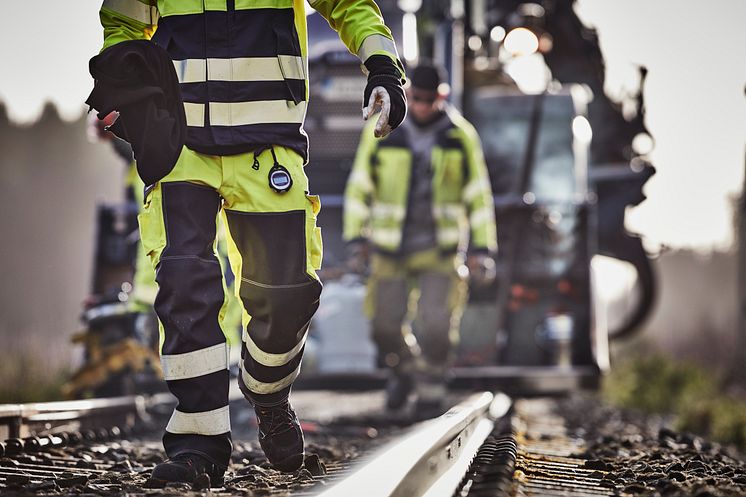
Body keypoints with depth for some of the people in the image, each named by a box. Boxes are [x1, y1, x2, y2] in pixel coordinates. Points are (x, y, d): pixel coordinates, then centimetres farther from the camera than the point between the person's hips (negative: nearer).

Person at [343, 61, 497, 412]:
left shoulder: (461, 136, -5)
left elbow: (478, 194, 1)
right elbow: (359, 186, 2)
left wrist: (482, 246, -2)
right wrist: (355, 236, -3)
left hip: (439, 247, -1)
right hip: (390, 248, 1)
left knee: (437, 324, -12)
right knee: (385, 326, 4)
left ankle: (431, 383, 11)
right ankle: (402, 369, 34)